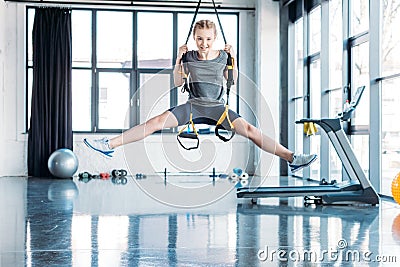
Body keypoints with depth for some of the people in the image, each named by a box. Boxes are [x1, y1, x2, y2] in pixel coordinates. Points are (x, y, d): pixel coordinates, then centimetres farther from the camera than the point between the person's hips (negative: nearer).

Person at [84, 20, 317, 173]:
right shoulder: (189, 56, 2)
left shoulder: (222, 56, 2)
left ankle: (291, 157, -19)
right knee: (157, 121, -17)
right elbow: (178, 83, 10)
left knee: (249, 129, -18)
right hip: (193, 106, 0)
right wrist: (178, 60, -4)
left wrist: (233, 59, -1)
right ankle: (110, 145, -20)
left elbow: (232, 81, 14)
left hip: (217, 107, 0)